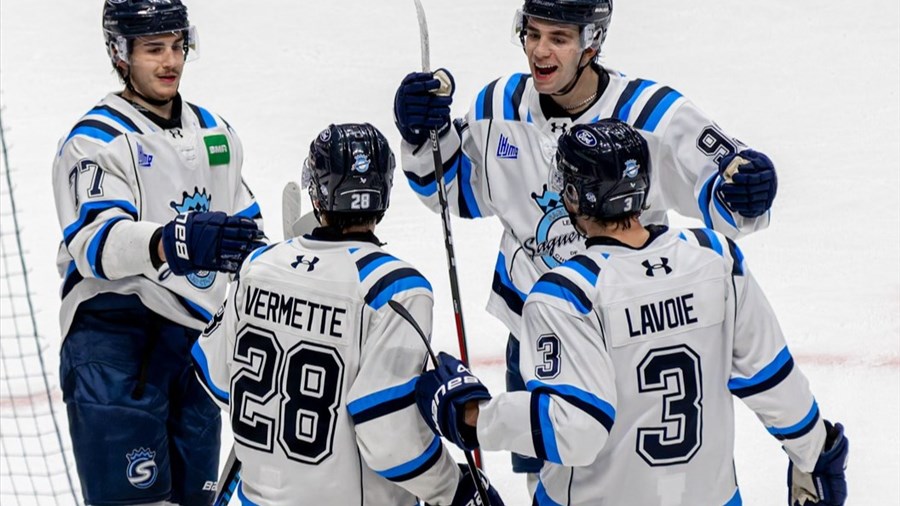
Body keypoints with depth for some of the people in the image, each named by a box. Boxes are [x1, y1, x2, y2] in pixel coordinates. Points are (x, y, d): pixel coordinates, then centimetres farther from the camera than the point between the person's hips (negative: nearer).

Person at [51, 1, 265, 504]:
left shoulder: (216, 132, 14)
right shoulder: (96, 140, -9)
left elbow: (248, 232, 21)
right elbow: (94, 242, -26)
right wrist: (169, 242, -45)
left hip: (195, 339, 7)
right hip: (116, 336, -7)